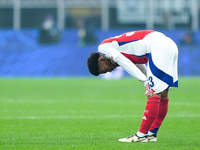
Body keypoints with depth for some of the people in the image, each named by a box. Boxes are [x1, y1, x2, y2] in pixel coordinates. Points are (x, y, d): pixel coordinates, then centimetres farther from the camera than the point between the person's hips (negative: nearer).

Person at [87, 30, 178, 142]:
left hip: (159, 47, -10)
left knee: (154, 94, -10)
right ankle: (152, 134, 17)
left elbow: (128, 66, -11)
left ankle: (141, 135, -11)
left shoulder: (104, 47, 0)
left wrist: (145, 82, -15)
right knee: (162, 94, 11)